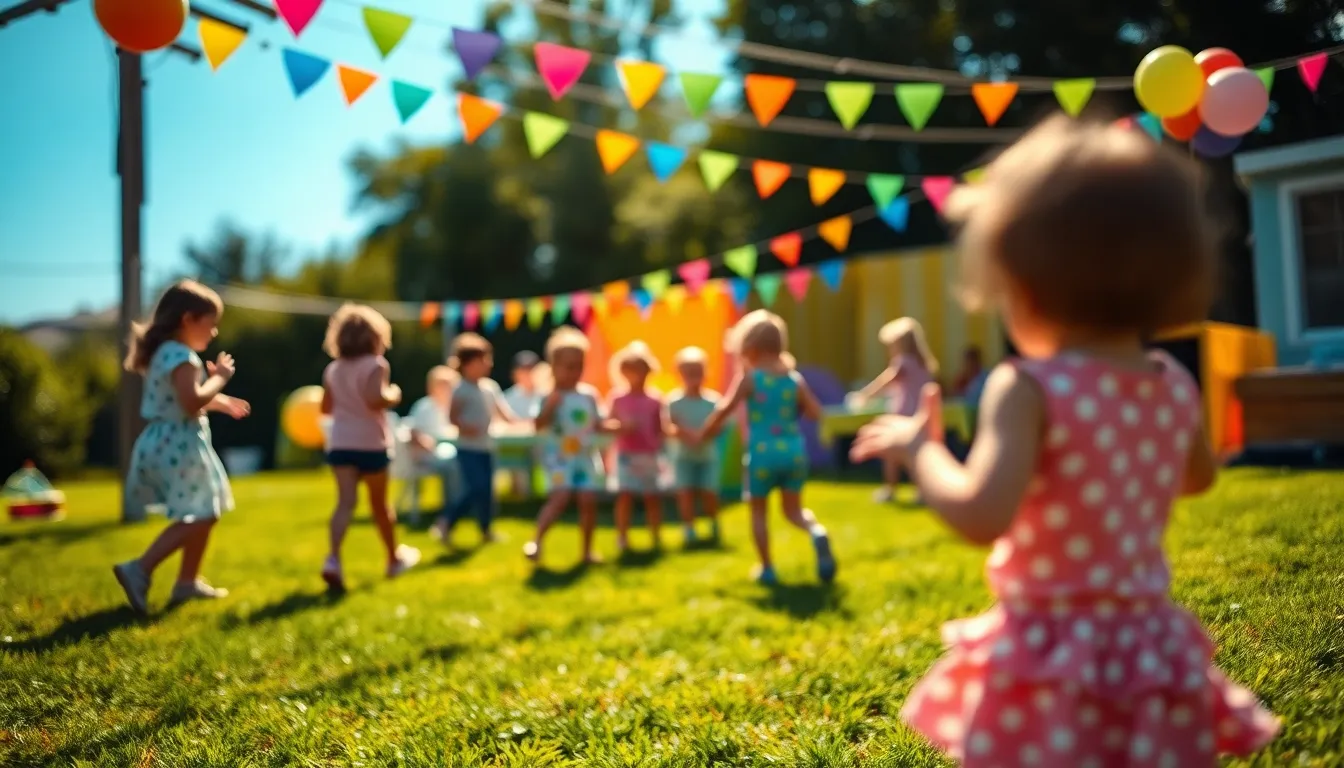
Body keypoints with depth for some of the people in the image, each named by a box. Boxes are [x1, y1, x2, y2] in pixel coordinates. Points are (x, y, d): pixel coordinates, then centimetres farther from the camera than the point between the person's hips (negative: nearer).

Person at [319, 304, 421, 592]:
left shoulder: (333, 369, 10)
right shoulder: (375, 365, -10)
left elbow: (326, 407, 16)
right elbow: (375, 399, -24)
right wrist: (393, 396, -6)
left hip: (340, 443, 4)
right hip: (371, 444, -4)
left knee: (345, 502, -6)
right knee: (380, 503, 13)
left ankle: (334, 559, -27)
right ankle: (394, 557, 30)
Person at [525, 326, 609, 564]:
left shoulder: (589, 395, 8)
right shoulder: (550, 396, -7)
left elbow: (597, 424, 16)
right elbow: (539, 426, -18)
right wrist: (549, 406, -31)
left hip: (585, 457, 4)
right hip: (558, 457, -4)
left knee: (588, 500, 0)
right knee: (560, 497, -20)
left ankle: (587, 551, 15)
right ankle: (536, 541, -13)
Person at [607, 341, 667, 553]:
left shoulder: (654, 402, 4)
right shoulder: (618, 399, 1)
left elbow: (660, 430, 6)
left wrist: (657, 445, -10)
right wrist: (621, 428, -17)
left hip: (648, 456, 2)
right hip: (626, 455, -2)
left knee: (652, 496, 6)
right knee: (625, 495, -7)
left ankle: (657, 537, 18)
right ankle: (622, 537, 3)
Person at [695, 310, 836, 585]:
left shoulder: (748, 378, -5)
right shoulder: (795, 379, 5)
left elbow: (724, 410, -7)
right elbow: (815, 412, 4)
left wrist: (701, 436, 5)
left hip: (762, 452, -3)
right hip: (793, 450, 3)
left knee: (758, 511, 15)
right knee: (793, 509, 15)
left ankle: (767, 568, 15)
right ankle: (817, 532, -16)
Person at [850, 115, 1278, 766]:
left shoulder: (1030, 390, -20)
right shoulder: (1175, 387, 2)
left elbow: (981, 517, -31)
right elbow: (1199, 478, 22)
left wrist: (919, 448, -15)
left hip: (1052, 662, -6)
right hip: (1148, 651, 6)